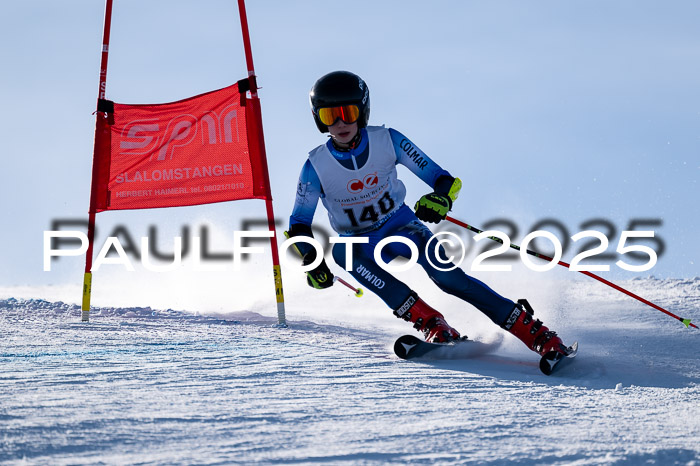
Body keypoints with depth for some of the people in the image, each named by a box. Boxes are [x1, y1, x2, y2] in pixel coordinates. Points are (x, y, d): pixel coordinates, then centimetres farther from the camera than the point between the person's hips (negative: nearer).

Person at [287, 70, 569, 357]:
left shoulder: (388, 141, -17)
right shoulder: (317, 166, -17)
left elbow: (443, 179, -15)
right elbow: (299, 223, -8)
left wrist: (441, 197, -39)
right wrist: (311, 259, -27)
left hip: (400, 226, -1)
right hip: (358, 242, 1)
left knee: (445, 275, -27)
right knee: (343, 252, -35)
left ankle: (536, 333, -26)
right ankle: (430, 322, -36)